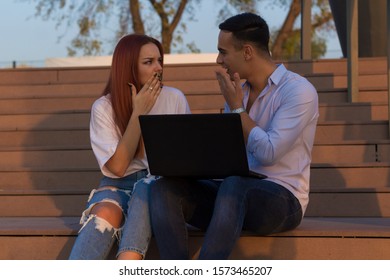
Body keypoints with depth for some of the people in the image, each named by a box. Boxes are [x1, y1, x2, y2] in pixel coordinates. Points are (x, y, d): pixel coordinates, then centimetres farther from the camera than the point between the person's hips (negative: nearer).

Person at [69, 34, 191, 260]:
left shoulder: (174, 99, 4)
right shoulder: (104, 107, 0)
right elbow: (117, 167, -9)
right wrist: (138, 113, -10)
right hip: (118, 185, 0)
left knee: (145, 191, -37)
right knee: (106, 212, -35)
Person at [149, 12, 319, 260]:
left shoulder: (298, 91, -8)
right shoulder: (239, 92, 15)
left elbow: (268, 153, -18)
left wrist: (237, 108, -8)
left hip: (283, 200, -7)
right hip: (237, 193, 7)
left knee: (234, 185, -40)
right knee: (164, 188, -16)